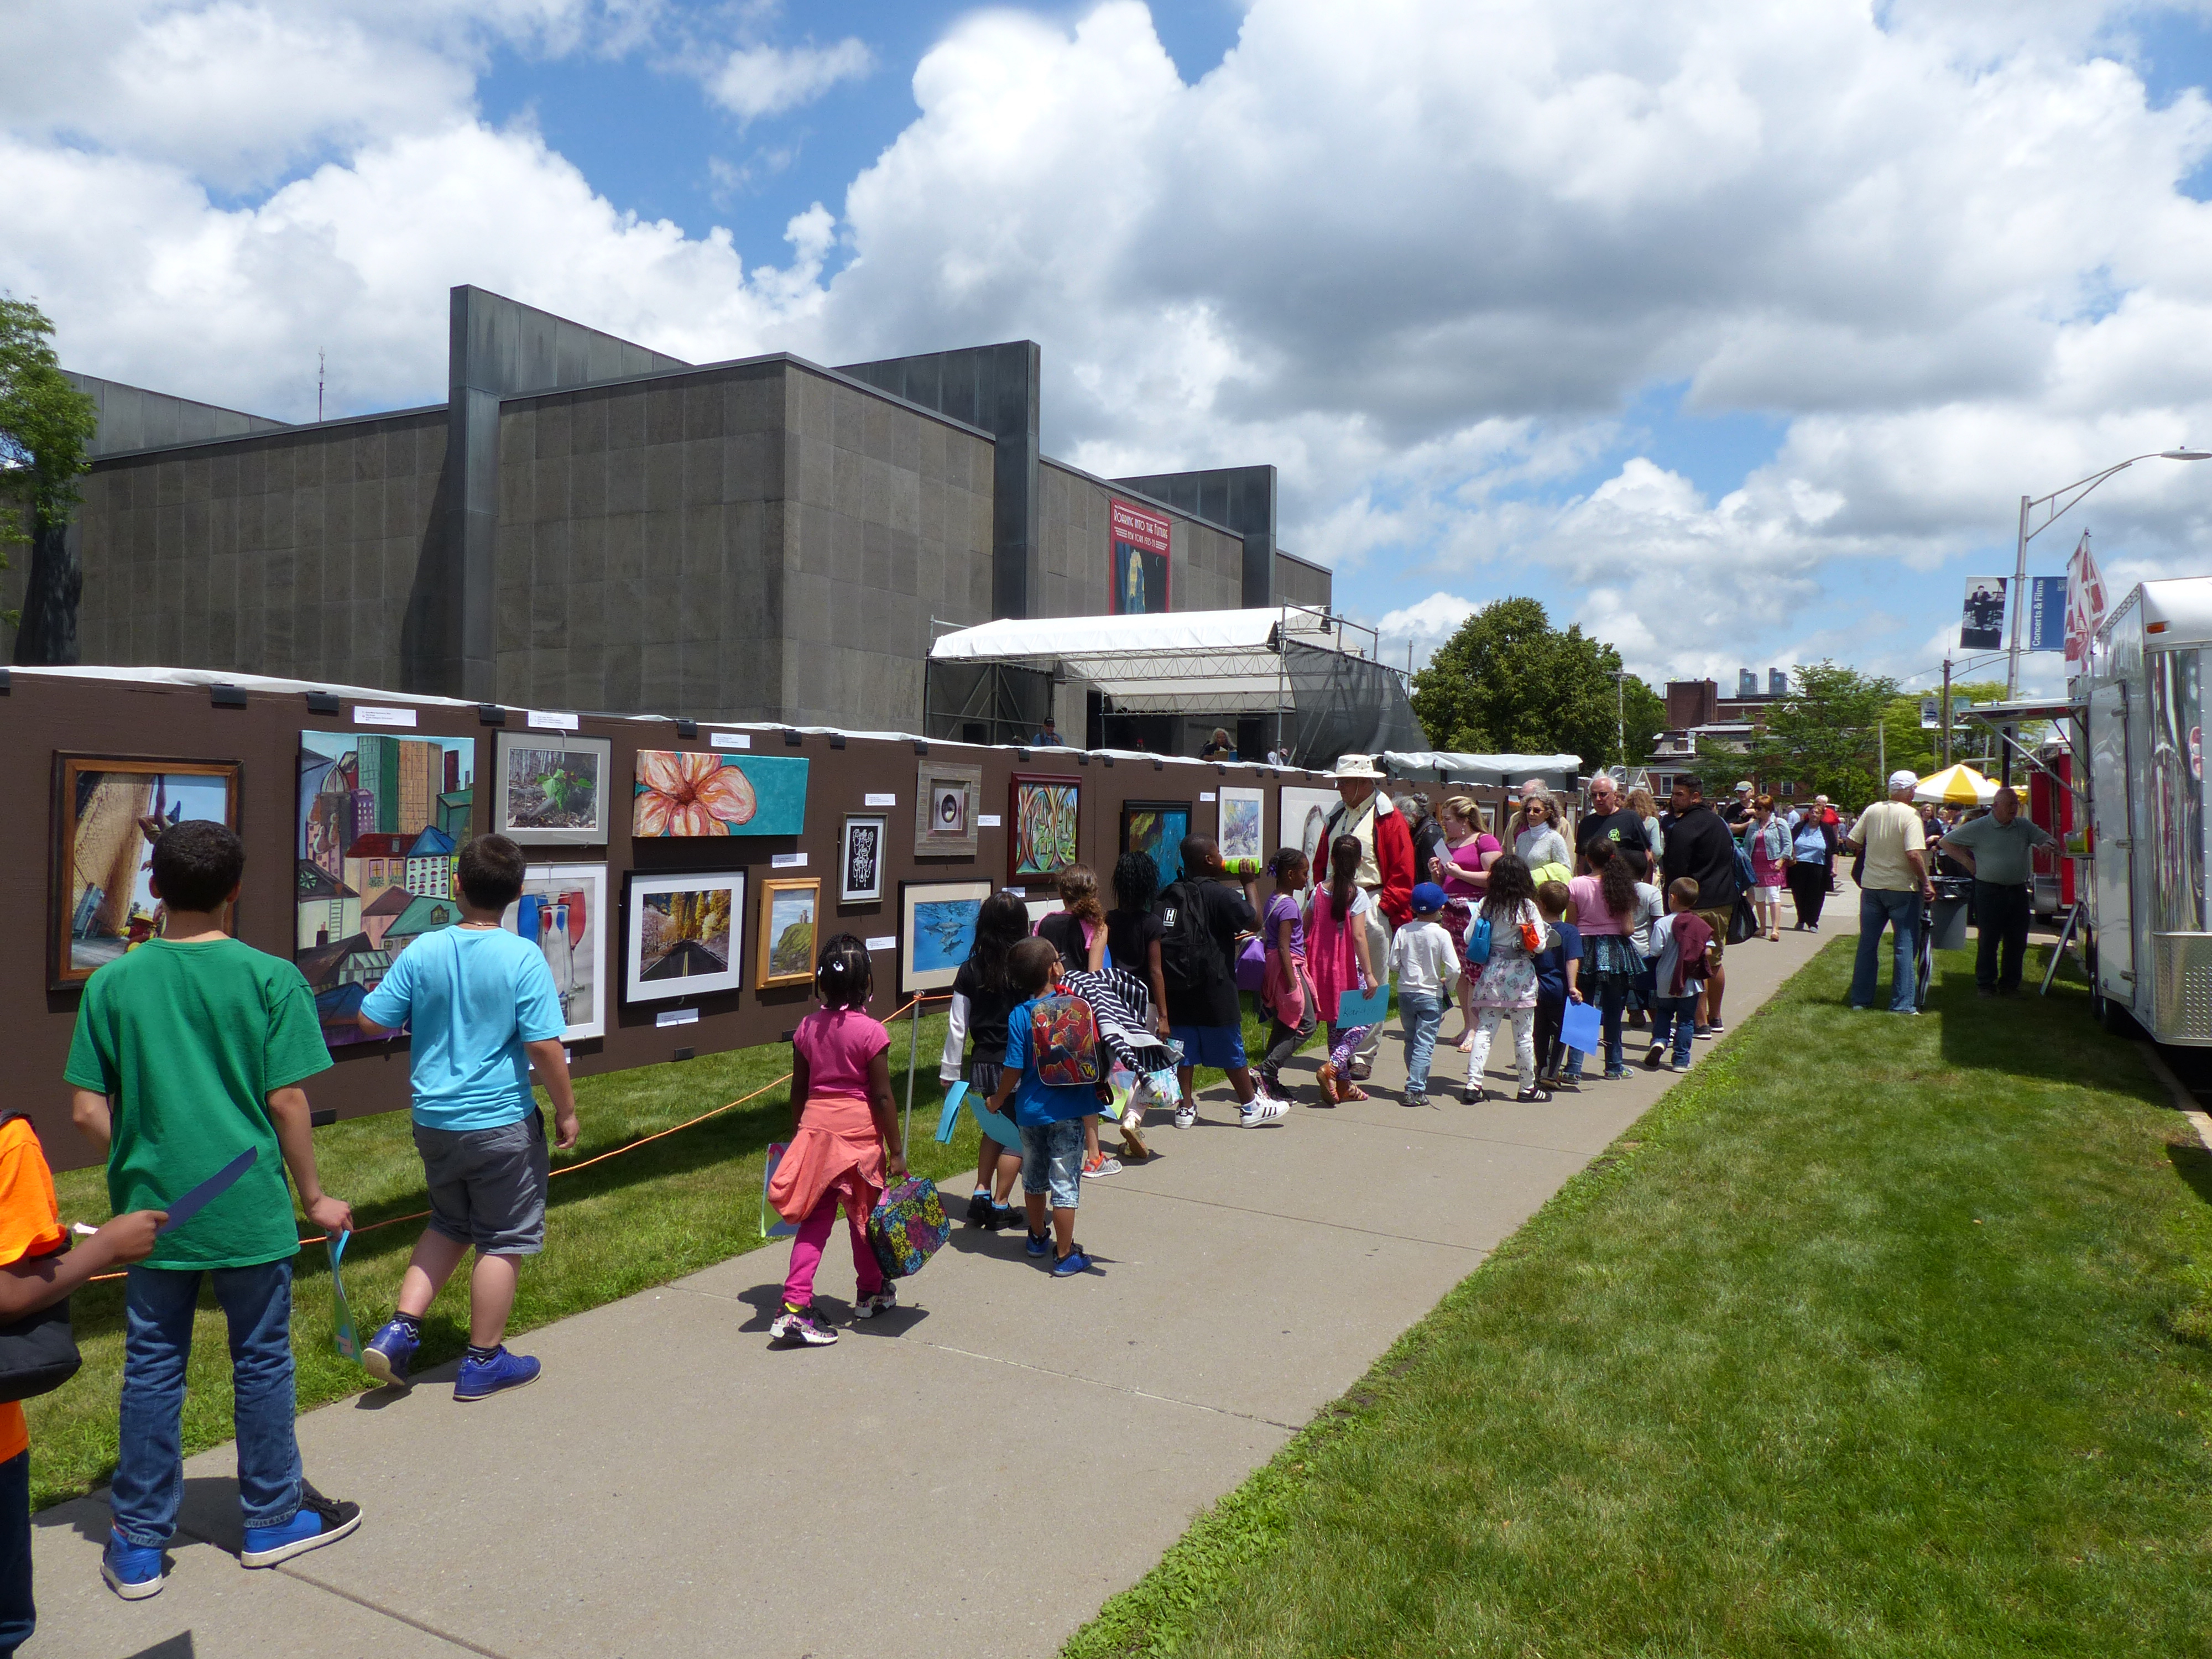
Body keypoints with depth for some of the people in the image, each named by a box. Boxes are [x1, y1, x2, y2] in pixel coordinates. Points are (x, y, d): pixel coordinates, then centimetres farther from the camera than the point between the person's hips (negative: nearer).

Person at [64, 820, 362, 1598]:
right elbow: (286, 1102, -10)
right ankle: (272, 1518, 27)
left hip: (152, 1211, 2)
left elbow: (87, 1111, -2)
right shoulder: (270, 977, -10)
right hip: (249, 1209, -2)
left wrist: (138, 1165, 15)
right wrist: (314, 1197, 1)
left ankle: (137, 1545, 23)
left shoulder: (113, 982, -3)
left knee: (151, 1369, 13)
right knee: (261, 1361, 12)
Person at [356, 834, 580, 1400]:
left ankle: (399, 1330, 18)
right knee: (504, 1241, 11)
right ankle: (484, 1362, 20)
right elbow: (545, 1045, -17)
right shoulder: (523, 957, -16)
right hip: (501, 1122, -5)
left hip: (434, 1120, 5)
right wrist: (566, 1109, -5)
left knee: (449, 1225, 26)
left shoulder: (422, 952, -5)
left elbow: (371, 1021, 1)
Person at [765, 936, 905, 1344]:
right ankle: (871, 1293, 34)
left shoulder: (807, 1027, 2)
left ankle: (794, 1308, -3)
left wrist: (797, 1133, 21)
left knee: (815, 1220, 6)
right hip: (859, 1131, -4)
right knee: (864, 1215, 15)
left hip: (815, 1128, 4)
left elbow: (799, 1088, 8)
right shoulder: (871, 1031, -13)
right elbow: (882, 1096, -10)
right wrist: (896, 1151, -4)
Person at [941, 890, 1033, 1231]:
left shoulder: (970, 971, -3)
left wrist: (950, 1071, 11)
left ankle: (981, 1193, 20)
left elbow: (957, 1026, 2)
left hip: (983, 1065, 4)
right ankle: (999, 1206, 14)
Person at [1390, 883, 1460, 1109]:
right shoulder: (1441, 934, -11)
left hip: (1405, 993, 3)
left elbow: (1393, 965, -3)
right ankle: (1415, 1090, -9)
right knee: (1424, 1044, -2)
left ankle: (1417, 1082, 29)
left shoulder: (1403, 931, -4)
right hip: (1430, 995, -3)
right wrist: (1447, 985, 4)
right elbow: (1454, 969, -15)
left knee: (1411, 1041, 18)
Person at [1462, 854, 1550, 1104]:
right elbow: (1539, 945, -11)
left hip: (1492, 972, 2)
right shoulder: (1528, 906, -8)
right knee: (1523, 1035, 7)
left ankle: (1474, 1084, -2)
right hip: (1520, 975, -2)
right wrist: (1524, 944, 9)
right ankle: (1528, 1088, 18)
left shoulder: (1486, 904, -1)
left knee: (1484, 1030, 4)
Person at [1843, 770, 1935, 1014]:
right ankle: (1902, 1004, 4)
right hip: (1902, 888, -4)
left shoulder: (1872, 810, 0)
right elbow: (1914, 855, -22)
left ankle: (1860, 999, 15)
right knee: (1904, 946, 4)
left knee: (1867, 944, 12)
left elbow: (1851, 844, 3)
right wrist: (1926, 883, -12)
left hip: (1871, 886, 5)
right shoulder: (1910, 815, -14)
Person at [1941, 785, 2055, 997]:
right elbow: (1947, 842, 5)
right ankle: (1985, 985, 7)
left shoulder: (2025, 826, 11)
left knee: (2017, 941, 6)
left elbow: (2047, 839, 14)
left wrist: (2047, 845, -10)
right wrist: (1968, 861, -3)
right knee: (1988, 940, -1)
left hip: (2019, 891, 4)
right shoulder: (1978, 828, -1)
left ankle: (2010, 984, 16)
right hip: (1989, 890, -4)